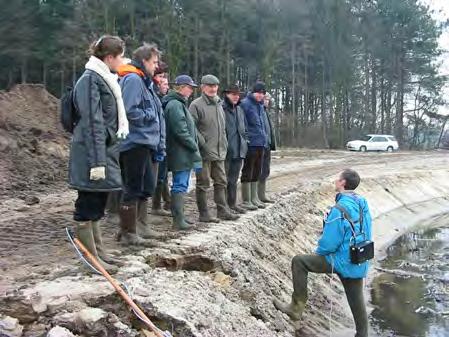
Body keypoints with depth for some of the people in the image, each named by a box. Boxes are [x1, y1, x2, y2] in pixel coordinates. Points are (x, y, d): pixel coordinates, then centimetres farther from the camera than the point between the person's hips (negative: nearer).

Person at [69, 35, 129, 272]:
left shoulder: (104, 79, 16)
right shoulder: (91, 79, -13)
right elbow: (92, 123, -19)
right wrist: (97, 161, -22)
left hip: (106, 152, 10)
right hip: (93, 153, -10)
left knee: (96, 207, 16)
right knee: (88, 208, -1)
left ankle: (99, 252, 25)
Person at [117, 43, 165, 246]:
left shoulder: (145, 82, 21)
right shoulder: (133, 80, -11)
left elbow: (157, 113, 21)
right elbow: (129, 111, -24)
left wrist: (160, 145, 14)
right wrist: (149, 116, -7)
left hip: (145, 144, 10)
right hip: (135, 143, -10)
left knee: (147, 187, 16)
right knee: (133, 189, -3)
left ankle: (140, 226, 28)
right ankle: (128, 233, 5)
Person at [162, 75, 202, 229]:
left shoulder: (179, 103, 19)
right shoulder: (175, 105, -14)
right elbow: (181, 131, -21)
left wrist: (193, 148, 12)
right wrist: (195, 147, -12)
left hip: (183, 154, 11)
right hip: (181, 154, -11)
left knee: (181, 185, 15)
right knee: (180, 186, -7)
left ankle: (179, 216, 24)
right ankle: (178, 220, -2)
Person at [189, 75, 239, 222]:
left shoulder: (219, 105, 16)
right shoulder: (196, 105, -9)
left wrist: (224, 145, 15)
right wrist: (203, 144, -18)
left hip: (219, 152, 8)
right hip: (204, 152, -8)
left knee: (221, 182, 13)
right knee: (203, 183, 1)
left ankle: (223, 210, 23)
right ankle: (204, 214, 9)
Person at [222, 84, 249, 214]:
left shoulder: (240, 110, 16)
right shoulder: (221, 108, -10)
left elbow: (244, 128, 25)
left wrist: (244, 141, 14)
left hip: (238, 150, 8)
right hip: (225, 150, -8)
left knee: (233, 179, 16)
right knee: (224, 179, -1)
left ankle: (232, 203, 25)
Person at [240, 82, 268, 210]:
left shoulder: (260, 104, 16)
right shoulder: (245, 103, -10)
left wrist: (265, 139, 18)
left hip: (261, 143, 8)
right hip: (251, 143, -8)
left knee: (256, 173, 14)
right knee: (247, 172, -1)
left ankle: (254, 198, 24)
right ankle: (246, 200, 6)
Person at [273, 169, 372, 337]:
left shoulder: (339, 210, -22)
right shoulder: (363, 204, 2)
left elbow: (329, 243, -19)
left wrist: (319, 252, 1)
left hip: (343, 262, -7)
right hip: (360, 263, 8)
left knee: (299, 262, 1)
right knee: (357, 301, 19)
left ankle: (297, 307, 6)